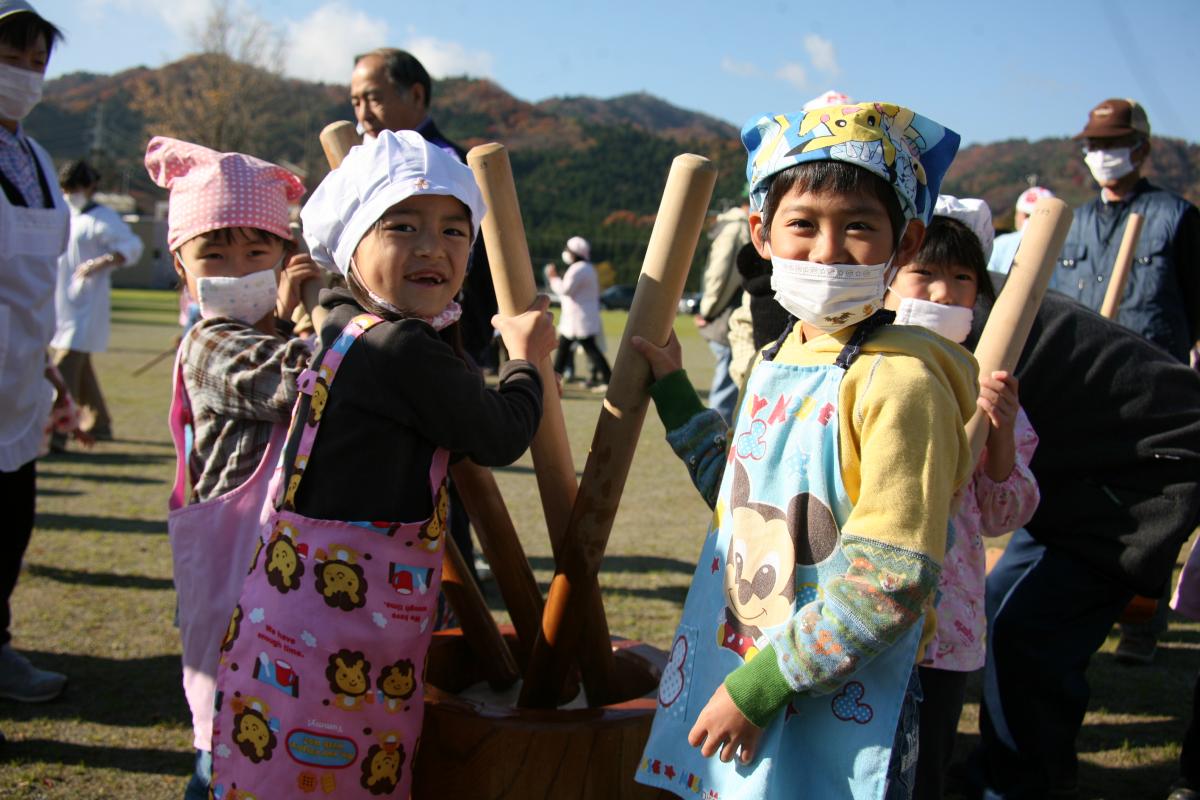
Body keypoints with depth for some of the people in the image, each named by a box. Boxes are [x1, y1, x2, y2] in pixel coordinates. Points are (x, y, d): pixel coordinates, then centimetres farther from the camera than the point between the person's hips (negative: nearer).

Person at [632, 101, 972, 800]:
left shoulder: (900, 380, -18)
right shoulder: (776, 363, 6)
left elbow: (891, 585, -21)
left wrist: (757, 687, -19)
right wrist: (673, 389, 18)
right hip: (729, 684, 7)